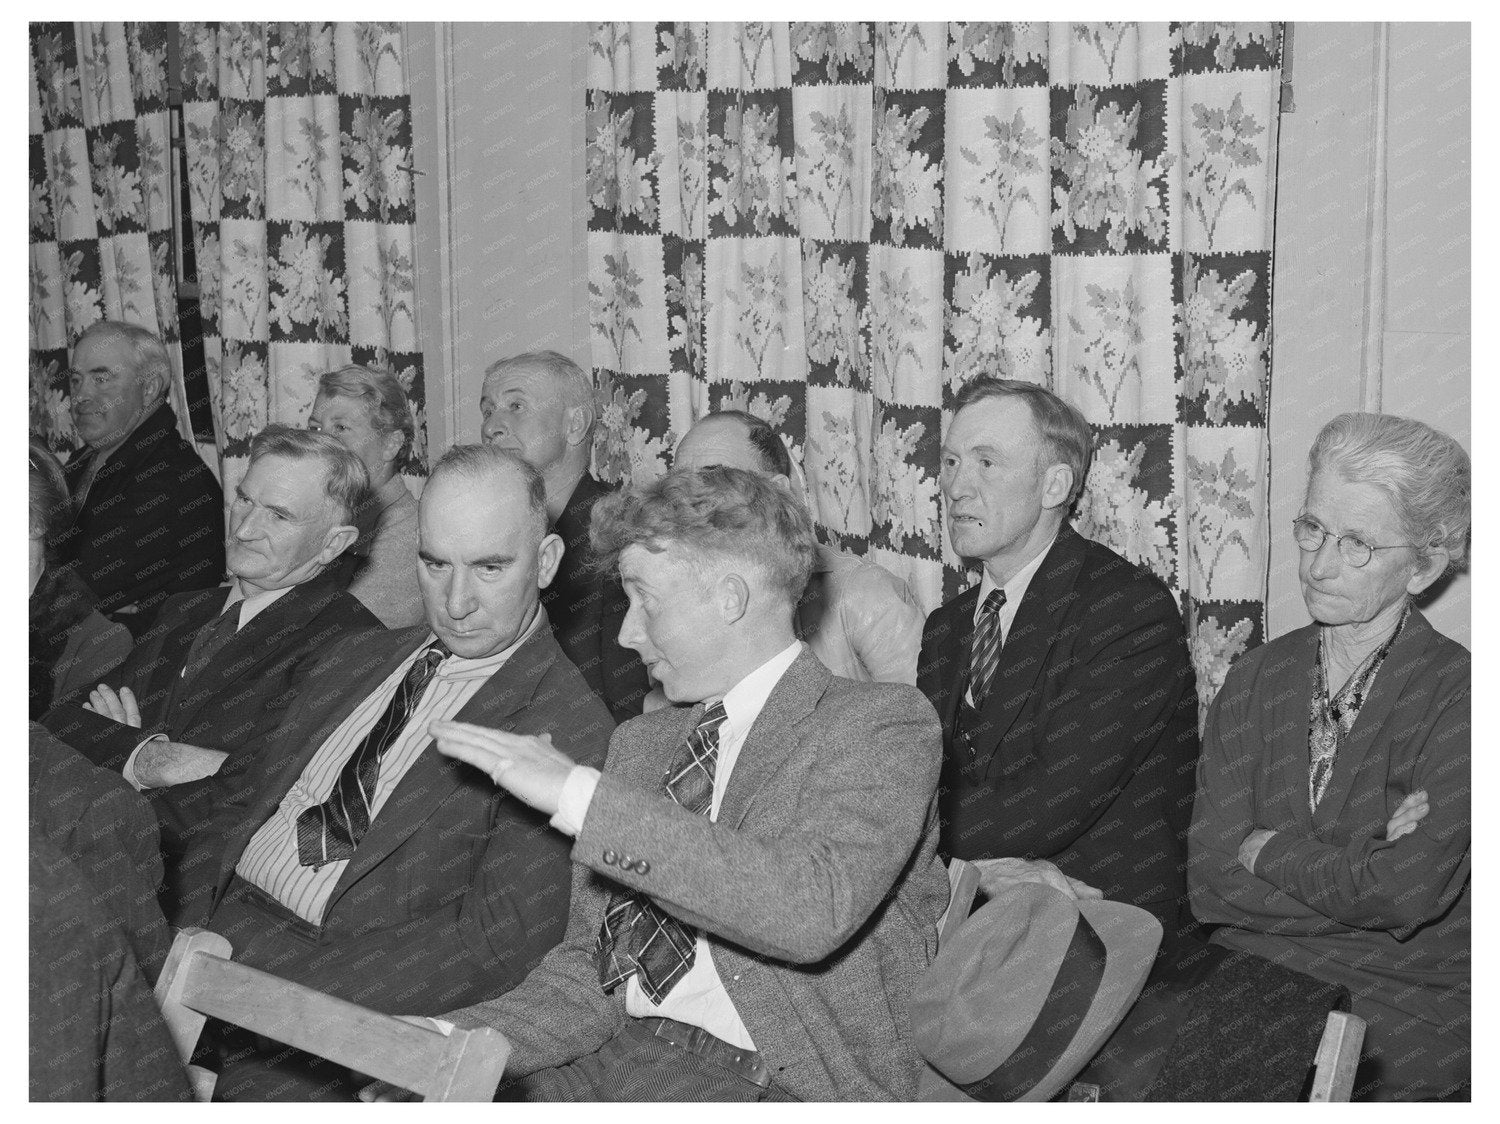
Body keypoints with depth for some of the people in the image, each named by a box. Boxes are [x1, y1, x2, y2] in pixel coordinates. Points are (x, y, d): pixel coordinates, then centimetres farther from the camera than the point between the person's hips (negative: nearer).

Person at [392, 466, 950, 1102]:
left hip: (781, 1082, -6)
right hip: (620, 1051, 6)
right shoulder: (642, 744, 17)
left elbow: (814, 909, -23)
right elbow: (590, 967, 14)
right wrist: (466, 1044, -7)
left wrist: (580, 796, -22)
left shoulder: (880, 723, -4)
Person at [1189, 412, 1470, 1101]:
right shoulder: (1255, 679, 9)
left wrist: (1264, 851, -3)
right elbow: (1208, 883, -1)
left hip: (1405, 1013, -4)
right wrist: (1360, 868, -12)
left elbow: (1403, 895, -17)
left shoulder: (1459, 693, -7)